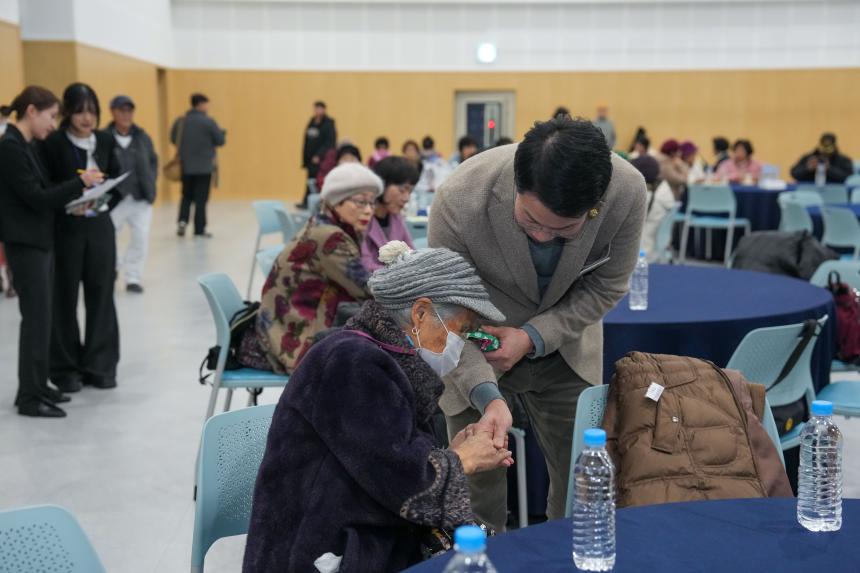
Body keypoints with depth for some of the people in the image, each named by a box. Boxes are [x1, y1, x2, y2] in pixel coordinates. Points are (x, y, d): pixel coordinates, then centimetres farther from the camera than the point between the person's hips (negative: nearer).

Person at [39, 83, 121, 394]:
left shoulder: (106, 141, 7)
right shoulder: (53, 143, -7)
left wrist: (105, 199, -7)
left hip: (100, 226, 4)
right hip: (65, 227, -3)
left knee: (101, 294, 6)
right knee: (65, 296, 3)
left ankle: (99, 364, 16)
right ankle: (66, 368, 14)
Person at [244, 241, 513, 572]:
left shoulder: (386, 361, 9)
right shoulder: (351, 362, -17)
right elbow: (401, 479, -21)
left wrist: (454, 455, -2)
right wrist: (462, 461, -6)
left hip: (375, 544, 8)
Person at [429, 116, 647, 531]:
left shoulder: (627, 191, -26)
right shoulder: (460, 201, -32)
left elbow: (605, 285, -9)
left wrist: (533, 337, -20)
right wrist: (487, 395, -34)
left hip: (565, 348, 2)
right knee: (476, 491, 1)